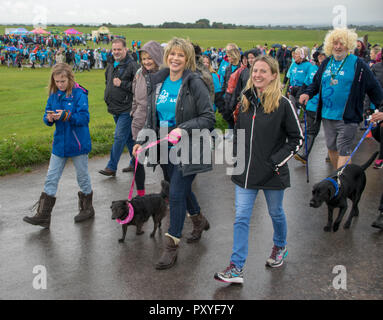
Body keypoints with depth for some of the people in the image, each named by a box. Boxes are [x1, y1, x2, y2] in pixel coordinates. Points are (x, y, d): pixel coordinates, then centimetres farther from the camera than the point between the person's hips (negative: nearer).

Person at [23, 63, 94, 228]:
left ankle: (87, 209, 31)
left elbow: (84, 118, -20)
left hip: (78, 144, -6)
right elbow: (47, 116, 6)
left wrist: (66, 115, -32)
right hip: (59, 144, 6)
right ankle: (43, 215, 12)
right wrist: (49, 118, -17)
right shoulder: (54, 95, 3)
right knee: (51, 179, 6)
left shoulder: (79, 94, -15)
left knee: (82, 177, 12)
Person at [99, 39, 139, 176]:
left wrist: (122, 84, -20)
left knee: (119, 137, -7)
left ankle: (111, 167, -1)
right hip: (115, 108, 8)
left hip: (126, 109, -8)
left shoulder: (132, 65, -12)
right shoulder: (111, 65, 14)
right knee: (128, 137, 16)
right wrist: (107, 96, 21)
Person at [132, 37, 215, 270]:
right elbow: (152, 117, 15)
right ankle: (199, 221, 47)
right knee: (182, 189, 19)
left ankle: (171, 247, 6)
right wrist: (143, 141, 5)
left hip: (187, 148, -6)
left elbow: (209, 118, -14)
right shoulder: (159, 82, 7)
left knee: (176, 193, -7)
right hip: (166, 147, 6)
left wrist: (183, 129, -24)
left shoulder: (195, 83, -12)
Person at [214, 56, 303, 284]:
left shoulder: (283, 104, -10)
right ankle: (236, 268, 4)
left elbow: (297, 139, -7)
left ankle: (280, 247, 45)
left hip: (272, 173, -4)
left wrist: (277, 161, -14)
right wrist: (236, 157, 8)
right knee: (241, 218, 0)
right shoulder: (246, 101, 5)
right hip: (246, 172, 4)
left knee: (276, 213, 17)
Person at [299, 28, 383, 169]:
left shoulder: (358, 64, -6)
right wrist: (307, 93, -1)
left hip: (347, 117, -6)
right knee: (331, 148, 15)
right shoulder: (326, 63, 9)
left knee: (343, 151, -7)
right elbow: (316, 82, 20)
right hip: (327, 115, 6)